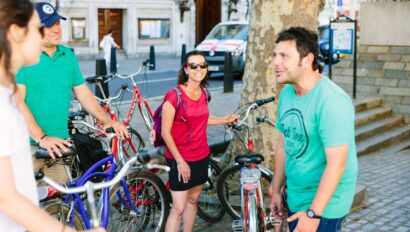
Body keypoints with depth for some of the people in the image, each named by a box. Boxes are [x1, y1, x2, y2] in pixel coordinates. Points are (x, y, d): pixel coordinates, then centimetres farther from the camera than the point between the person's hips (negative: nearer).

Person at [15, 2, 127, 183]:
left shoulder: (68, 55, 10)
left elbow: (83, 92, 15)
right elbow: (17, 102, -15)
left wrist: (106, 120, 2)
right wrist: (41, 138, -23)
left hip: (59, 143, 5)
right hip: (28, 144, -4)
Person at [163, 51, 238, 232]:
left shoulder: (203, 94, 3)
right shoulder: (174, 96, -19)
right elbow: (165, 132, -16)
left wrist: (226, 120, 24)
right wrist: (180, 161, -18)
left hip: (201, 157, 7)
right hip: (181, 160, -7)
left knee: (192, 200, 18)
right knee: (178, 208, -5)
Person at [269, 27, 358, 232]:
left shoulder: (331, 101, -23)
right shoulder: (287, 93, 2)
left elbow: (336, 164, -25)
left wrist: (314, 213, -24)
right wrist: (276, 190, 13)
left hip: (324, 205, -7)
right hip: (295, 199, 7)